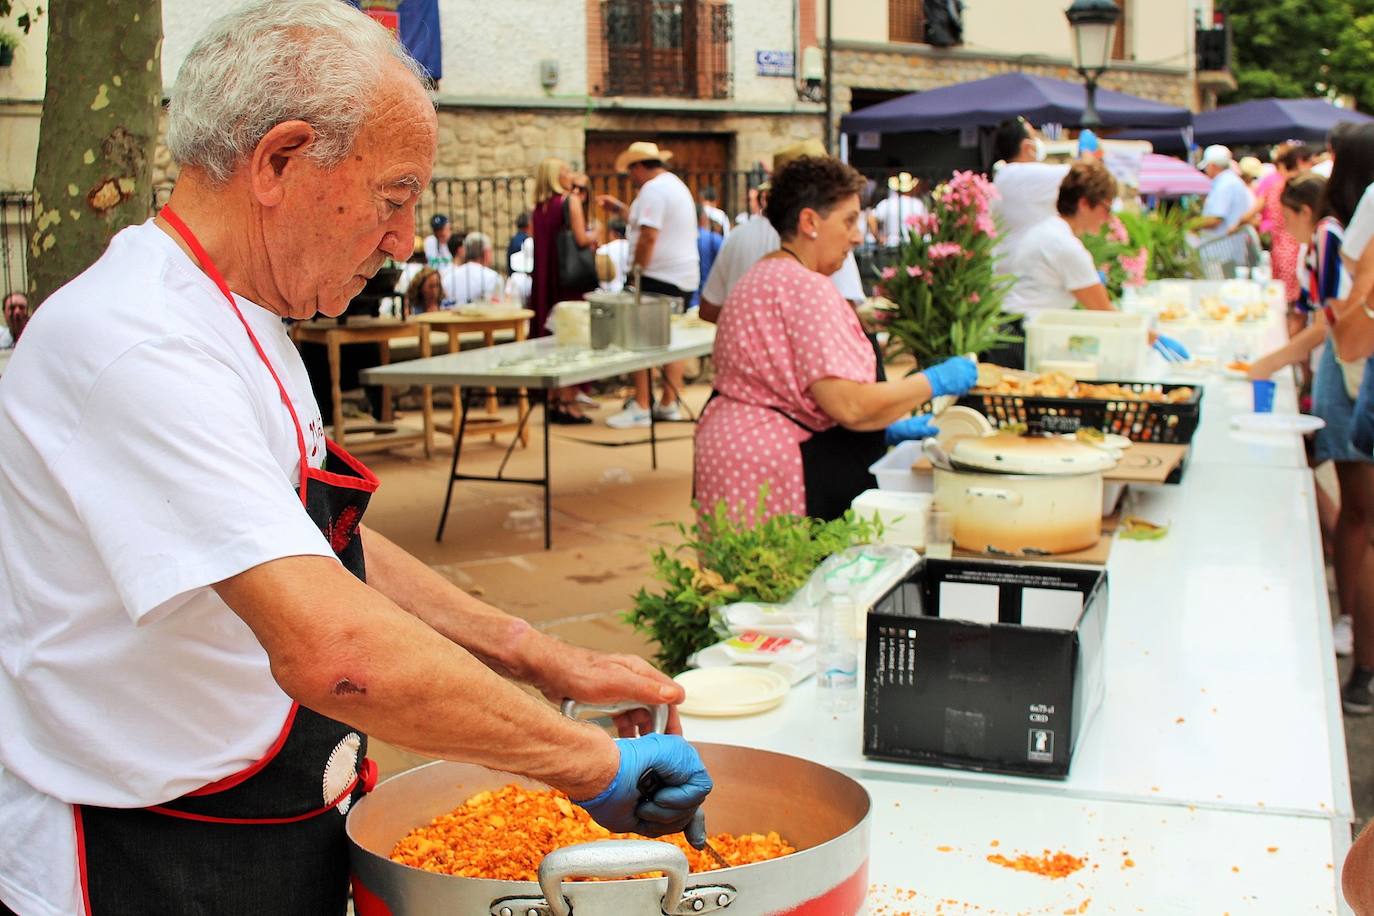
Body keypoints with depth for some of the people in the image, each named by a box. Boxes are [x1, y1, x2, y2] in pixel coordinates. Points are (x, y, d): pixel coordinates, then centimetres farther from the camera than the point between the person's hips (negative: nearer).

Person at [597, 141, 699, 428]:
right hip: (684, 276, 10)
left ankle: (641, 407, -7)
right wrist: (619, 209, 31)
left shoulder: (652, 189, -13)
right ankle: (669, 404, 18)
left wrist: (637, 270, -13)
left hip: (659, 277, -10)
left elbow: (649, 235, -20)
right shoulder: (676, 185, 20)